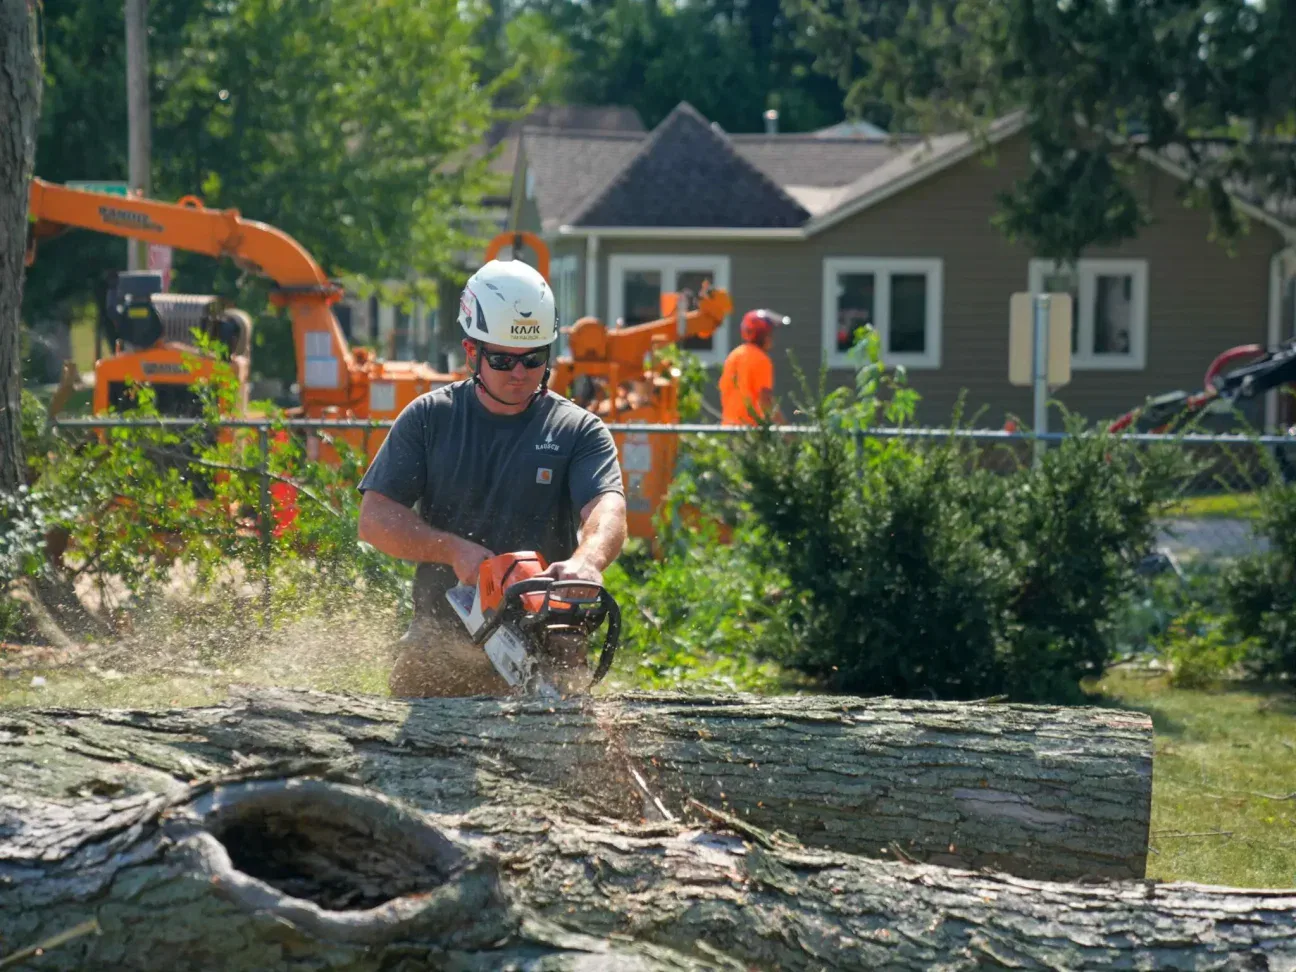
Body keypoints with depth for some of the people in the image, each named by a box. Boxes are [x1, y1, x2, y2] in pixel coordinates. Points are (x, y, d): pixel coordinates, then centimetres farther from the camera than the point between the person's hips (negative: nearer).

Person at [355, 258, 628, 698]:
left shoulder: (578, 430, 3)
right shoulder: (428, 418, 7)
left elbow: (606, 510, -15)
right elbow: (375, 518, 0)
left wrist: (587, 562, -38)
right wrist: (454, 549, -15)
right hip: (439, 647, 1)